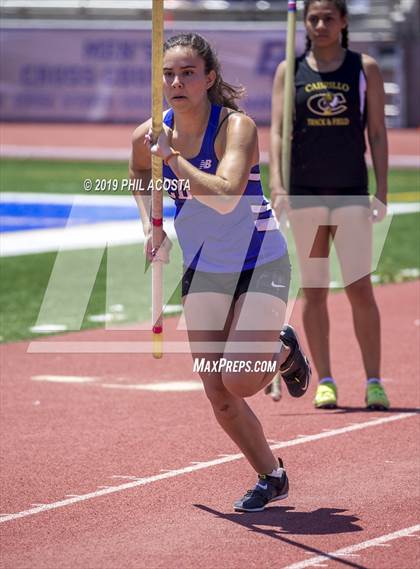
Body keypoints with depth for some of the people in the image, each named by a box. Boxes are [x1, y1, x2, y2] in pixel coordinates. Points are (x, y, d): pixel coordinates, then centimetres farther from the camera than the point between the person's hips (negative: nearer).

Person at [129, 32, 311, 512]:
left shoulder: (236, 126, -23)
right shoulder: (149, 136, -8)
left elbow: (226, 196, -39)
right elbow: (140, 175, 18)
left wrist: (172, 156, -37)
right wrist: (150, 225, 3)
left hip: (261, 264, -5)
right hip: (203, 270, 5)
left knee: (239, 381, -15)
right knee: (218, 396, 1)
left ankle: (284, 350, 19)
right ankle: (271, 477, 23)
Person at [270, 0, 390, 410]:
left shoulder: (365, 69, 4)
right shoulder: (290, 71, 5)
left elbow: (377, 133, 4)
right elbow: (277, 130, -1)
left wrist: (381, 191, -3)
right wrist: (276, 183, -14)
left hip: (351, 191, -1)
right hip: (305, 191, 1)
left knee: (360, 289, -7)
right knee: (313, 290, 4)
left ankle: (373, 382, -3)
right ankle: (324, 381, 10)